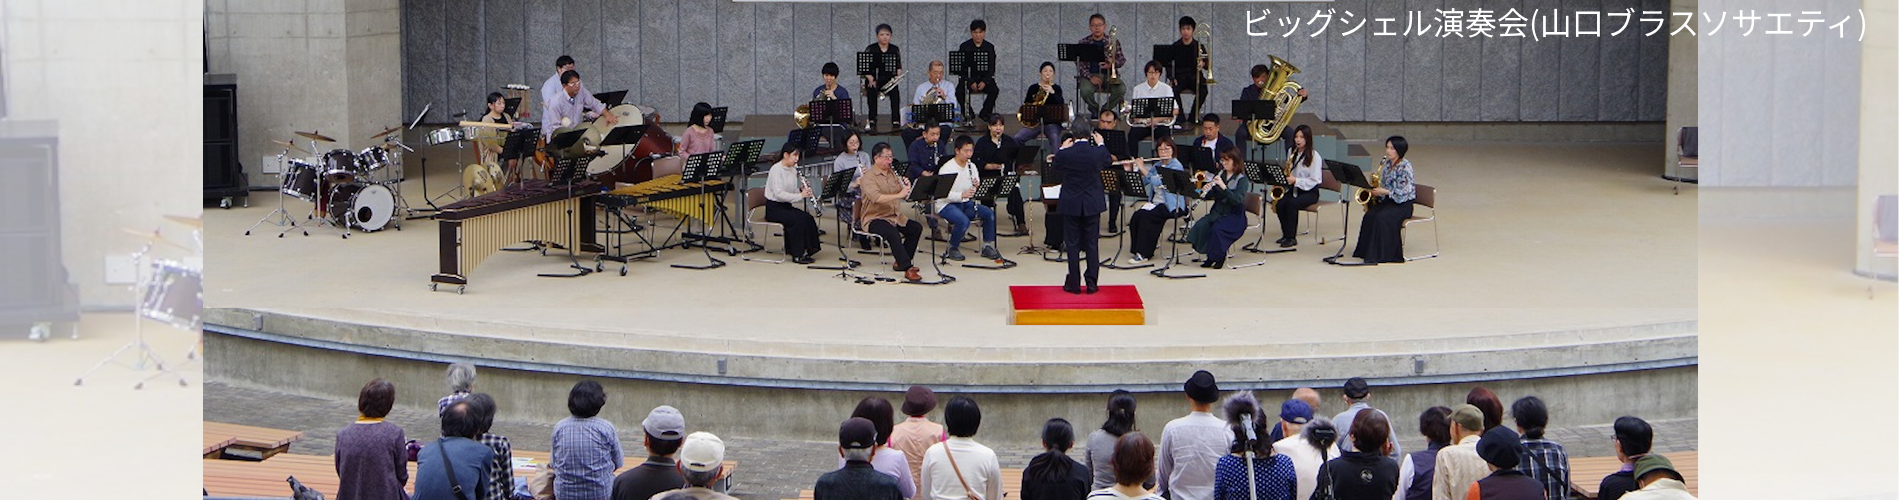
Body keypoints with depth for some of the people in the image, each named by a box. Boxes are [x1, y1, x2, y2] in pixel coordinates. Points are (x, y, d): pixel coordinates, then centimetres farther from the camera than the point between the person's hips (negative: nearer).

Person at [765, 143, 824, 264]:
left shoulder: (793, 170, 10)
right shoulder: (776, 169, -15)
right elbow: (778, 194, -25)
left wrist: (803, 190, -9)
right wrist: (799, 195, -29)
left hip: (786, 206, 8)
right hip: (773, 208, -8)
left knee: (808, 218, -15)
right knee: (798, 219, -28)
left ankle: (806, 250, -9)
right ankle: (797, 255, -20)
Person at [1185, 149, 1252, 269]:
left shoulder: (1242, 180, -7)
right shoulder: (1220, 176, 11)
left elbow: (1238, 200, -21)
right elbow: (1210, 196, 11)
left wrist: (1223, 186, -28)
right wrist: (1205, 191, -12)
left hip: (1235, 216, -5)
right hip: (1217, 212, 5)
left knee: (1217, 228, -33)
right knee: (1201, 225, -23)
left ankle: (1220, 257, -9)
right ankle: (1210, 256, -7)